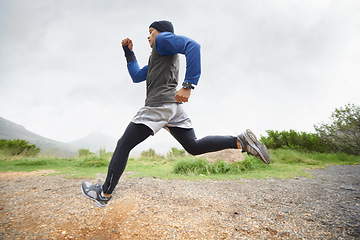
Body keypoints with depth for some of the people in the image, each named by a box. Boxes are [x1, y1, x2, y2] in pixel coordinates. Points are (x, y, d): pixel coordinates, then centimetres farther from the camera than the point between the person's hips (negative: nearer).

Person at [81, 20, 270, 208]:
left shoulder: (163, 38, 5)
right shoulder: (158, 57, 33)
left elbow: (192, 45, -16)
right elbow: (137, 76, 37)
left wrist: (188, 85, -27)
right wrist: (129, 52, 30)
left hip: (159, 104, -10)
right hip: (174, 107, 10)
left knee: (123, 145, -1)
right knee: (194, 146, 9)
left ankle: (104, 194, 8)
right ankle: (240, 141, -3)